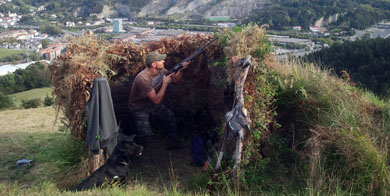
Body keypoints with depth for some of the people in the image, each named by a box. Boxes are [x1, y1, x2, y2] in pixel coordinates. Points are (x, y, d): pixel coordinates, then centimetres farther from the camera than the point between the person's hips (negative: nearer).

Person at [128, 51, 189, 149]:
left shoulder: (161, 71, -12)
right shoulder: (143, 78, -35)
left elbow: (176, 79, 4)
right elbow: (157, 100, -32)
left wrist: (181, 70, -15)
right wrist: (165, 83, -27)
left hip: (152, 104, 8)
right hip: (139, 107, -7)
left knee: (170, 116, 2)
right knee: (146, 134, -19)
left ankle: (173, 143, 21)